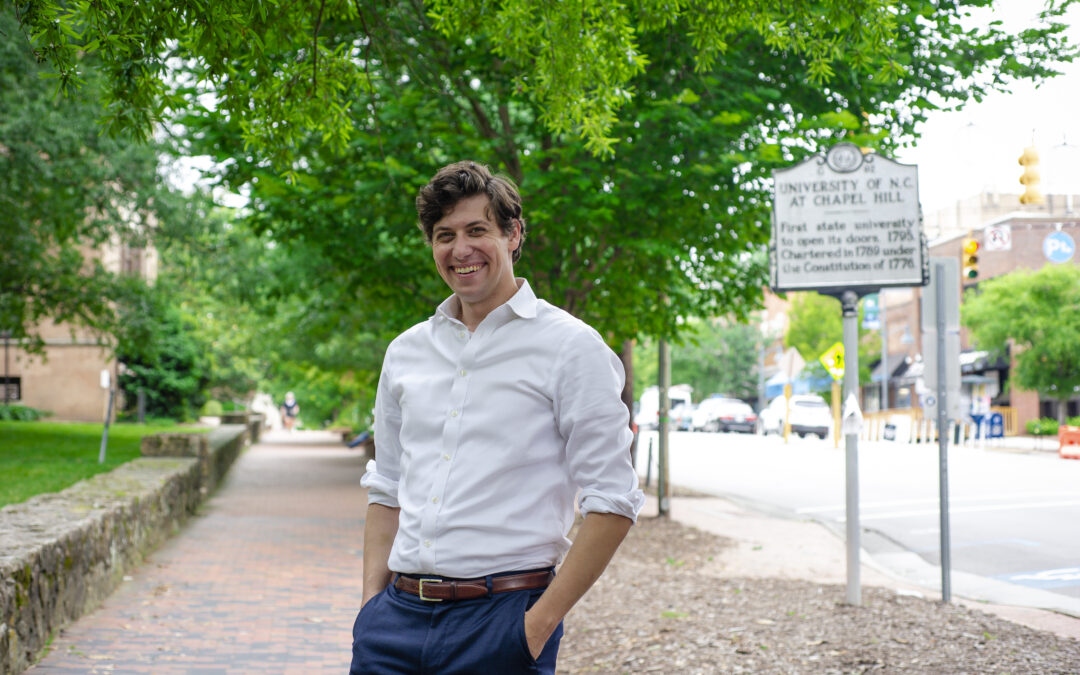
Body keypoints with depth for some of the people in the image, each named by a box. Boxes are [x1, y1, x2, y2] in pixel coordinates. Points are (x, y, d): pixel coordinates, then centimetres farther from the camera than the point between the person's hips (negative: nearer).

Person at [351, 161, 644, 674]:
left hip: (502, 619, -4)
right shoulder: (405, 352, 11)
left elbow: (612, 501, -8)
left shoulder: (570, 347, -5)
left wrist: (542, 621, -12)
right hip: (398, 614, 4)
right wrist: (371, 602, 7)